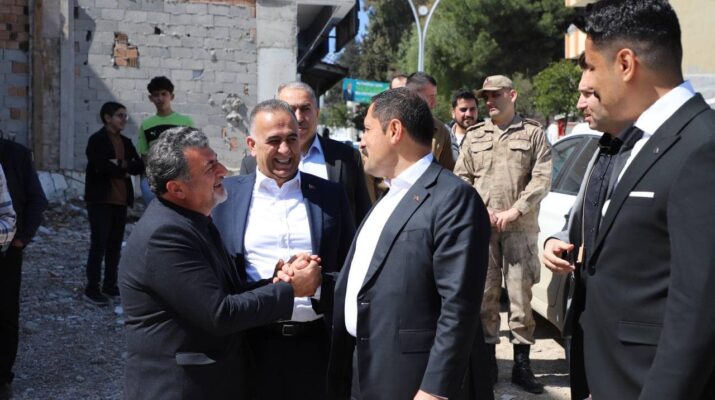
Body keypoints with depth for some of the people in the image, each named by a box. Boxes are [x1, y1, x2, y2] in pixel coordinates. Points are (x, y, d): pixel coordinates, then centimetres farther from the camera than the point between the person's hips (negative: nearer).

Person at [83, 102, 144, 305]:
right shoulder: (97, 140, -7)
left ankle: (110, 285, 20)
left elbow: (140, 166, 4)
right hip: (101, 200, -7)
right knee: (99, 244, -5)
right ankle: (92, 288, 1)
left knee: (115, 244, 11)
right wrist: (124, 171, -8)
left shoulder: (126, 142, 13)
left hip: (120, 200, 7)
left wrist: (122, 164, -13)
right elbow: (103, 167, -20)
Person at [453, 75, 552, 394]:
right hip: (480, 227, 2)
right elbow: (461, 177, 11)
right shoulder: (474, 136, 14)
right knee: (484, 293, 2)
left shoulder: (533, 132, 6)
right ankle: (488, 356, 13)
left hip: (520, 228, -2)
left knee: (520, 293, -1)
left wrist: (514, 212, -10)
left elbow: (542, 179, -2)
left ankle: (522, 362, 7)